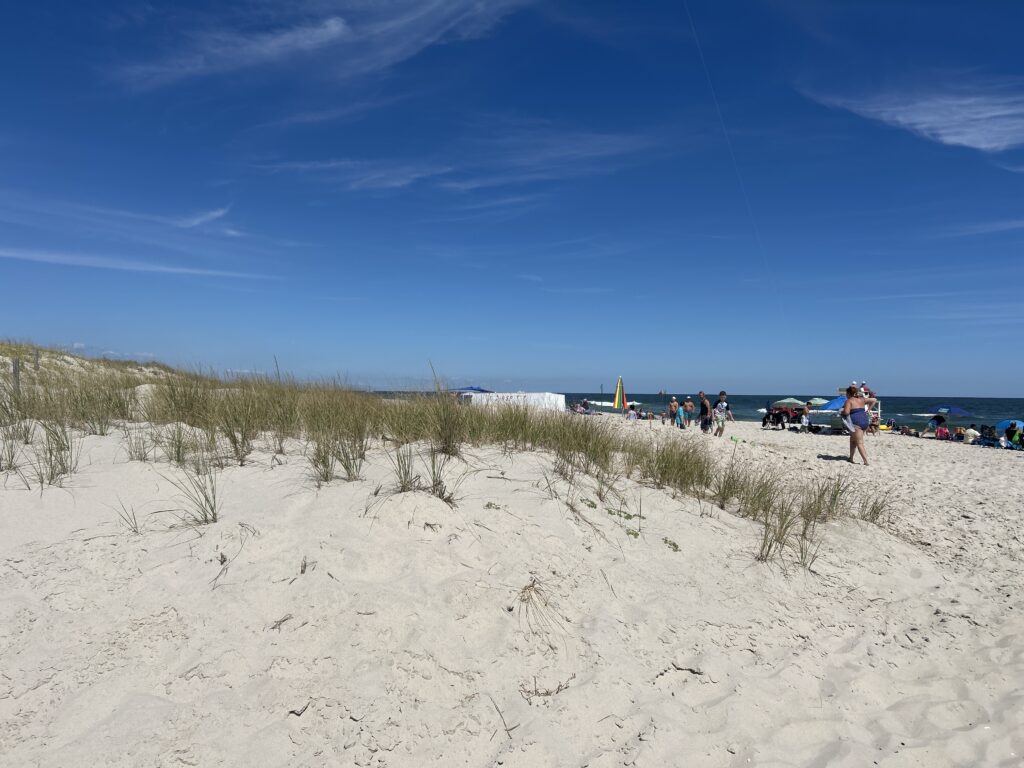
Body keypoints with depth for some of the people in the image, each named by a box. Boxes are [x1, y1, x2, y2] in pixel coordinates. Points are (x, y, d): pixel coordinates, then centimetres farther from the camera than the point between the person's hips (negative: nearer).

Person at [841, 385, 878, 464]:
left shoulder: (849, 401, -5)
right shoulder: (862, 399, 16)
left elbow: (846, 412, -18)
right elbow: (874, 400, 25)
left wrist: (841, 412, 3)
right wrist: (868, 409, 24)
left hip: (856, 423, -8)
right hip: (865, 421, 8)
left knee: (859, 443, -5)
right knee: (853, 440, 22)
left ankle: (866, 462, -12)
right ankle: (851, 458, 27)